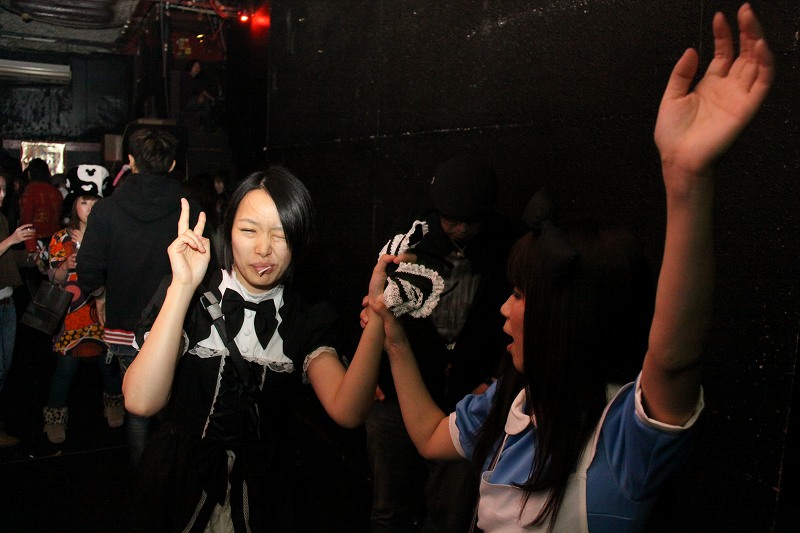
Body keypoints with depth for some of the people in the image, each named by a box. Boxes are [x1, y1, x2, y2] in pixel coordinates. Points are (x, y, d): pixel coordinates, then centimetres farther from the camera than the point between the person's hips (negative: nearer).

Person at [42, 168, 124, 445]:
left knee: (108, 360, 9)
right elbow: (55, 279, -1)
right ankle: (56, 419, 14)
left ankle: (113, 406, 31)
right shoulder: (61, 238, 2)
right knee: (66, 365, -2)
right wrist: (66, 265, -21)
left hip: (103, 310, 2)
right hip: (72, 314, -1)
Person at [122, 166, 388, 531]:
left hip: (260, 492, 1)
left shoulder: (305, 319, -7)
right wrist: (183, 286, -30)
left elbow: (346, 411, -23)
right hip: (180, 489, -1)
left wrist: (377, 316, -35)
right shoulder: (190, 301, -11)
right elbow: (141, 402, -27)